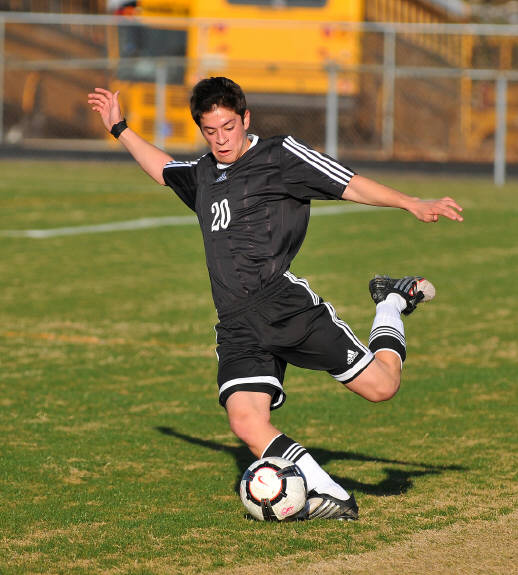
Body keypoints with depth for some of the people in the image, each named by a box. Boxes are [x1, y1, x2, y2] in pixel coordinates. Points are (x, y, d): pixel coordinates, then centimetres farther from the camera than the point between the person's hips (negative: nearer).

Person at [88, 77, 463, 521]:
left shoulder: (280, 155, 3)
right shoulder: (203, 173, 22)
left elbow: (350, 185, -2)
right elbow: (164, 169, 45)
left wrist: (414, 205, -11)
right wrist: (120, 130, 47)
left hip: (285, 304, -5)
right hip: (238, 328, 5)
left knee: (380, 385, -8)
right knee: (247, 422, -19)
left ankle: (393, 303, 22)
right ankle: (329, 498, -16)